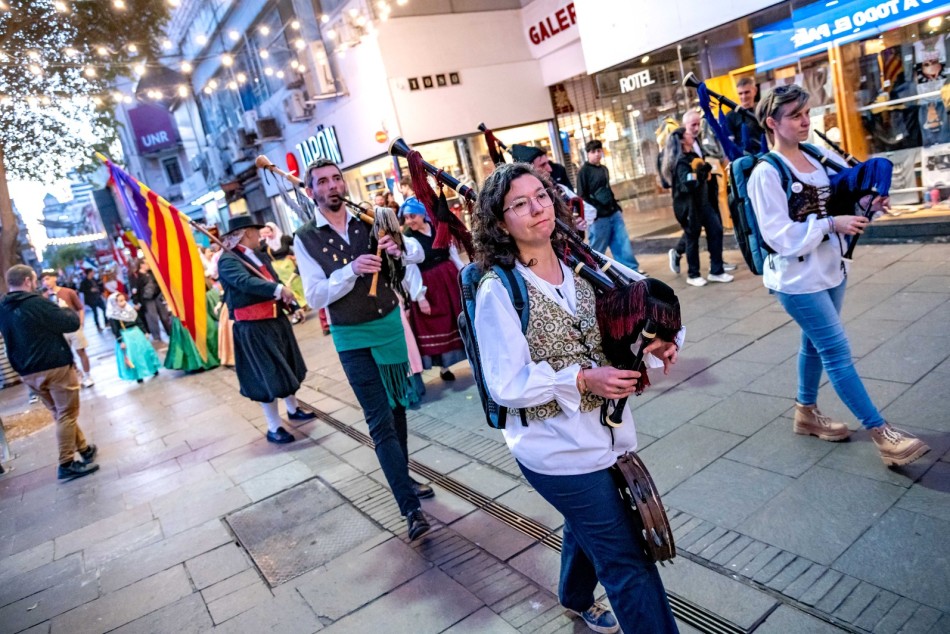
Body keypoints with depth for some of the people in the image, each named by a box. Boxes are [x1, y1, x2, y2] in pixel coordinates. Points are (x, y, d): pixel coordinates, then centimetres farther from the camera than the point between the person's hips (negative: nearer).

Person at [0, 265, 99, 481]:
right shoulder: (36, 303, -17)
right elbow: (72, 323, -15)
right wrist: (68, 311, 7)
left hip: (28, 372, 8)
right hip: (55, 367, -8)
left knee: (60, 414, 18)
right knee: (67, 415, 0)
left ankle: (84, 448, 29)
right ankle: (66, 464, 1)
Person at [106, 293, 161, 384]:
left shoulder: (130, 309, 3)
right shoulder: (113, 316, -14)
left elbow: (138, 322, 10)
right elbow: (115, 331, -14)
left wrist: (144, 332, 11)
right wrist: (120, 342, -17)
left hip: (136, 332, 5)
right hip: (125, 337, -5)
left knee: (145, 350, 11)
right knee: (133, 355, 0)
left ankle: (153, 369, 27)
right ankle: (138, 375, 12)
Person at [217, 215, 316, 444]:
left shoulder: (260, 256, 10)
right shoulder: (227, 260, -14)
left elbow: (274, 280, 11)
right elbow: (245, 282, -31)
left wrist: (285, 295, -9)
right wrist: (279, 290, -40)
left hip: (276, 320, 8)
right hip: (252, 328, -8)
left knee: (285, 367, 19)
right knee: (267, 375, -2)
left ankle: (293, 410, 38)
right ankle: (274, 428, 9)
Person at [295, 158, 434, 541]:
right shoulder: (305, 239, -6)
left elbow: (418, 252, -5)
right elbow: (316, 296, -14)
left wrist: (398, 246, -28)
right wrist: (352, 270, -29)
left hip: (391, 323, 4)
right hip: (352, 337, -3)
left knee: (397, 406, 17)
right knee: (380, 421, -6)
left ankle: (403, 478, 37)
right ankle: (411, 508, -1)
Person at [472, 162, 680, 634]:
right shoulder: (499, 291, -18)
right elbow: (507, 386, -18)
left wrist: (649, 345, -8)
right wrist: (581, 380, -26)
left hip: (605, 433, 7)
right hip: (558, 449, -7)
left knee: (588, 529, 30)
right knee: (627, 560, 0)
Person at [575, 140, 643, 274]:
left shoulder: (604, 169, 15)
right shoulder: (584, 171, -7)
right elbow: (582, 196, -11)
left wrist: (617, 206, 18)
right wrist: (596, 210, -17)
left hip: (614, 213, 7)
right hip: (599, 217, -7)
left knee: (623, 242, 7)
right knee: (598, 248, 1)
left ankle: (632, 269, 15)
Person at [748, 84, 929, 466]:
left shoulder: (815, 158, 7)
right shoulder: (766, 173, -16)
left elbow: (830, 208, 17)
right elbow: (779, 235, -20)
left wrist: (865, 205, 0)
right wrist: (832, 225, -24)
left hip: (830, 270, 8)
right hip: (798, 278, -8)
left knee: (816, 344, 18)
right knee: (837, 351, -4)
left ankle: (806, 413, 35)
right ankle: (881, 433, 2)